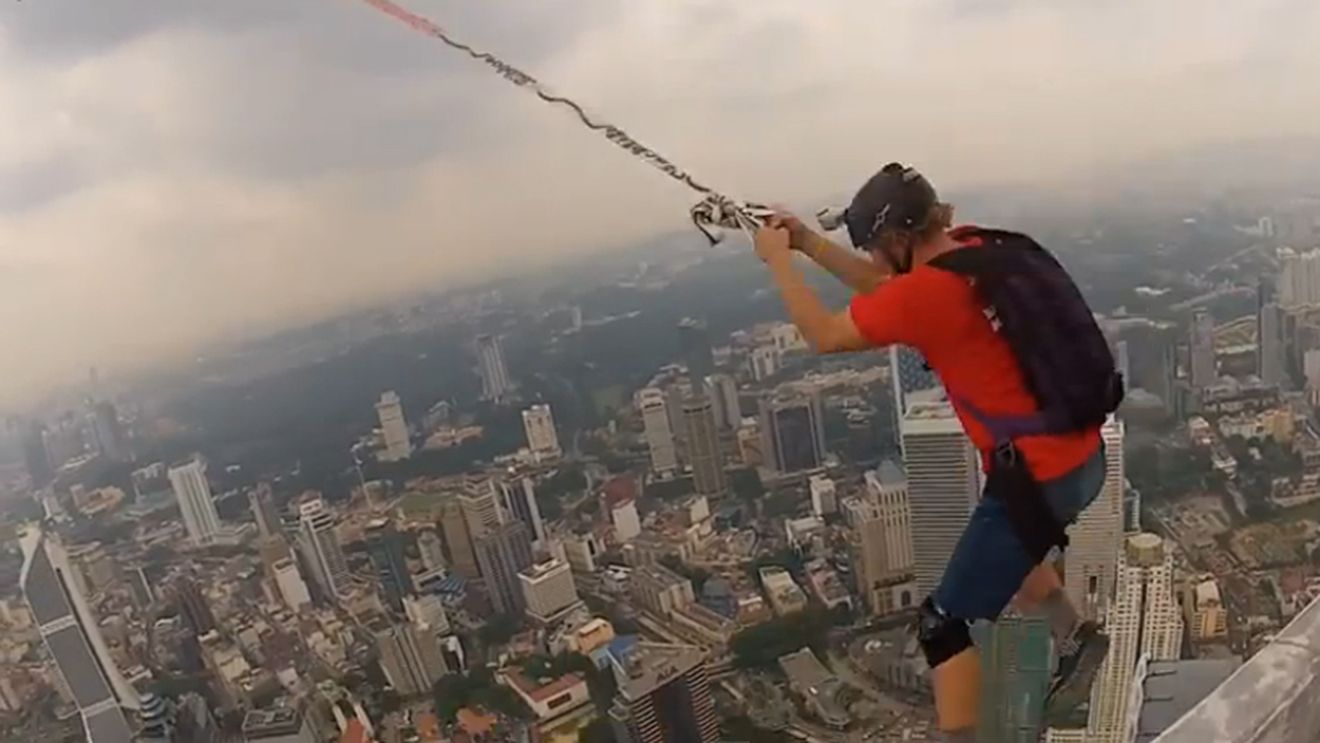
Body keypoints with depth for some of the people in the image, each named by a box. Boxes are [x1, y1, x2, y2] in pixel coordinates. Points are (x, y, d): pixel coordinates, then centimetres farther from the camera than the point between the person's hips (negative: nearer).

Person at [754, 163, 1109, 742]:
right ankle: (1075, 639, 43)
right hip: (1083, 457, 9)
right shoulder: (976, 249, 1)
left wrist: (778, 260, 2)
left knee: (943, 625, 4)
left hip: (1039, 480, -9)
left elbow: (823, 335, -11)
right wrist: (807, 243, 12)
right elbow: (886, 289, 16)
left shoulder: (927, 290, -24)